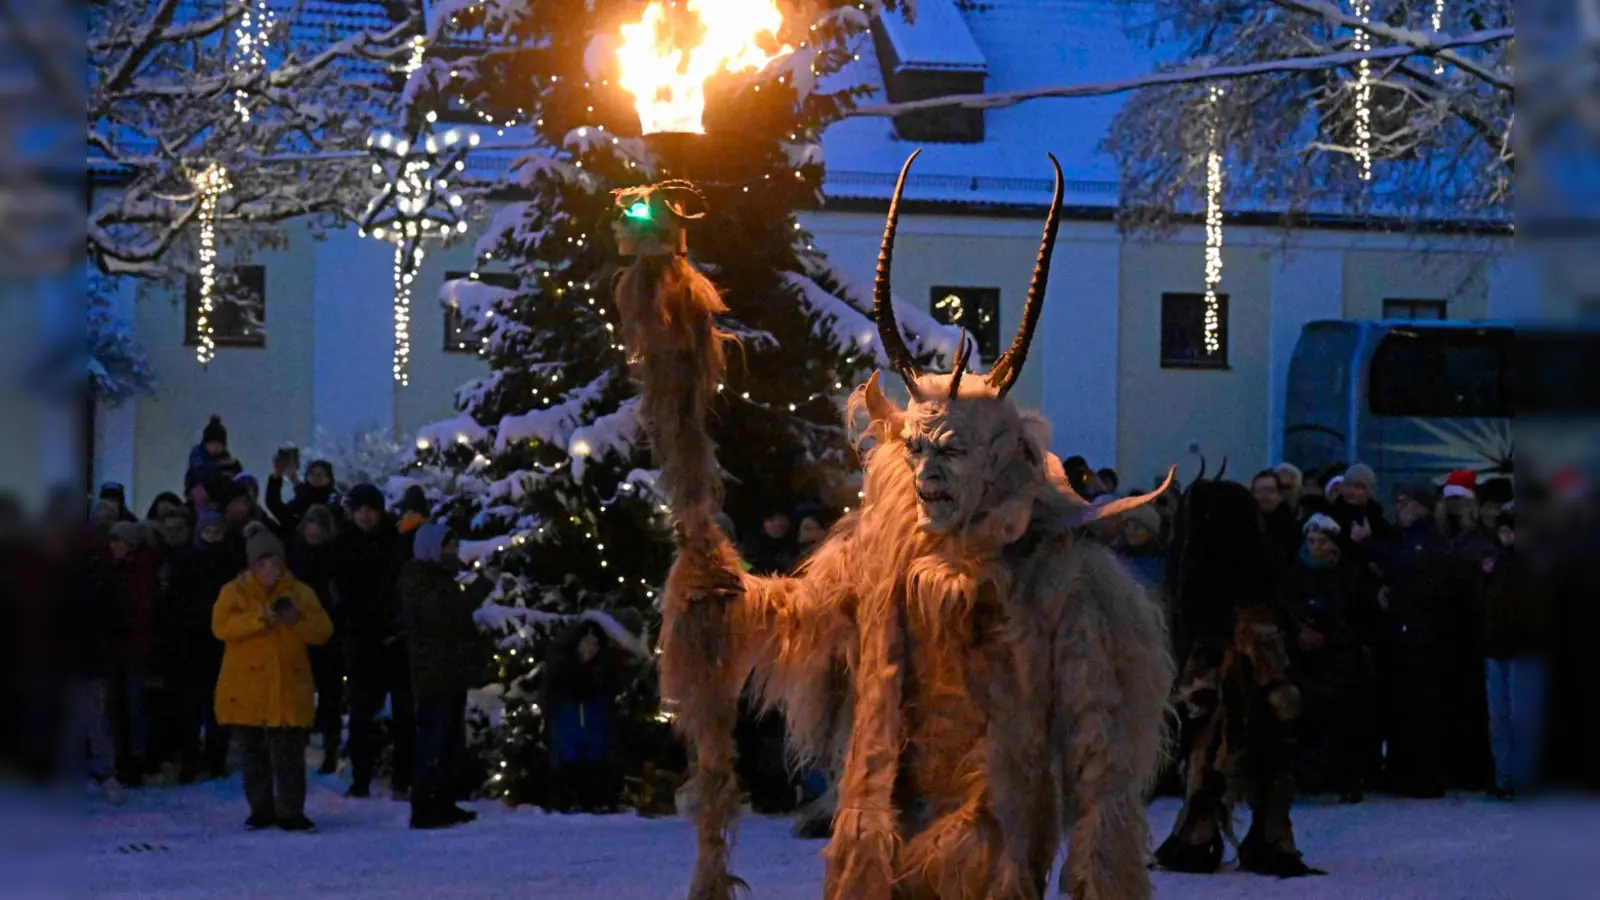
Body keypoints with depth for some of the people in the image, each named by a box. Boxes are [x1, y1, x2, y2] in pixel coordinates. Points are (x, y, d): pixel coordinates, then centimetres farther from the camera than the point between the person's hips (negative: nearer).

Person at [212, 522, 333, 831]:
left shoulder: (300, 594, 8)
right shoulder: (235, 591, 3)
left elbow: (323, 632, 1)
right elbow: (222, 625, -14)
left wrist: (297, 620, -18)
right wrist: (261, 619, -24)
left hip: (287, 692, 0)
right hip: (247, 690, 0)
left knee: (289, 756, -4)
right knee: (254, 755, 8)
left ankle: (290, 812, 1)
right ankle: (261, 809, 19)